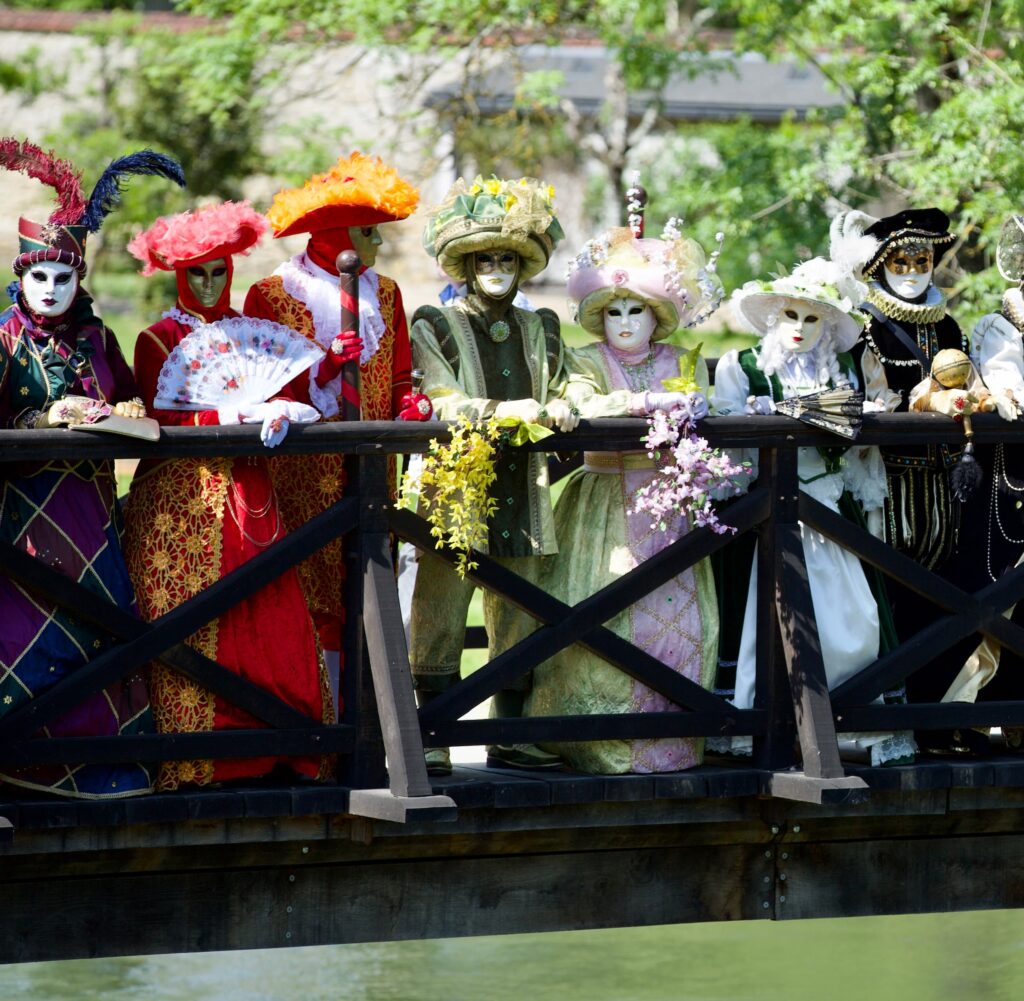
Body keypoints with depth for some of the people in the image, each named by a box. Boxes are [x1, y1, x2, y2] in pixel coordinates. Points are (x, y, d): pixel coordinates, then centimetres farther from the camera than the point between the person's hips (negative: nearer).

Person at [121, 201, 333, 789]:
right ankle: (190, 760, -10)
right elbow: (165, 418, -10)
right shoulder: (159, 339, 5)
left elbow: (284, 397, 10)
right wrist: (242, 414, -18)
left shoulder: (251, 333, 18)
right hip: (179, 495, -4)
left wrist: (283, 410, -13)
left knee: (275, 620, -6)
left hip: (248, 494, 4)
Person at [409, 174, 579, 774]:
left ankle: (510, 735, 13)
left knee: (517, 613, 7)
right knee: (441, 613, -9)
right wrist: (502, 411, -22)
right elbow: (442, 403, -8)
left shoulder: (540, 329, 18)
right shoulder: (436, 325, 3)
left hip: (520, 490, 5)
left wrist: (558, 408, -8)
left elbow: (552, 391, 16)